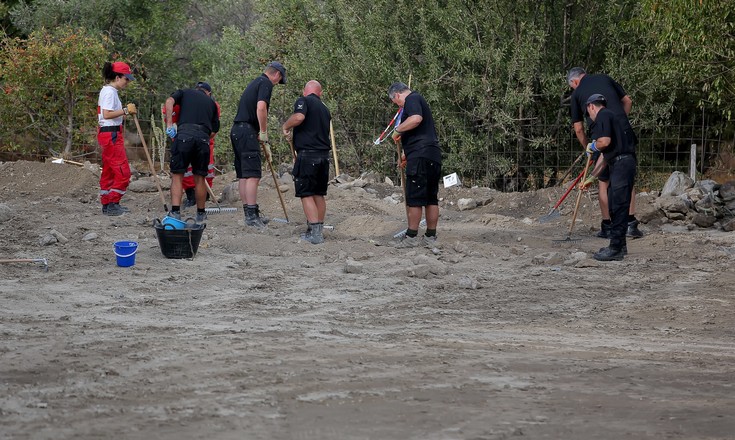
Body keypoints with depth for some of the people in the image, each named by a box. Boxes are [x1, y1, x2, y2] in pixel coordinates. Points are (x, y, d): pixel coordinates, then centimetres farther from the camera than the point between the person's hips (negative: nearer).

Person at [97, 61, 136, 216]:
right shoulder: (110, 92, -14)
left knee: (109, 171, 13)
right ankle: (112, 204, -8)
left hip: (108, 134, 11)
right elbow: (107, 114, -23)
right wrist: (125, 110, -23)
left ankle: (107, 204, 17)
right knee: (122, 172, -9)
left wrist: (127, 112, 8)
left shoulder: (109, 91, 17)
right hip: (111, 135, -11)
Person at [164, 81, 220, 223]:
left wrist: (169, 124, -1)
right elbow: (214, 130, 24)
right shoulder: (211, 103, 29)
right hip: (203, 138, 2)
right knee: (199, 178, 13)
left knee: (177, 175, 1)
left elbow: (170, 101, 1)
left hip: (184, 135, -2)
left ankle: (175, 213, -10)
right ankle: (201, 214, 22)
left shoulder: (185, 93, 22)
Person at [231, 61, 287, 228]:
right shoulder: (266, 83, -5)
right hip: (247, 131, -10)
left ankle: (250, 214, 16)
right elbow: (261, 107, -21)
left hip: (237, 130, 10)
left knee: (244, 175, 11)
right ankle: (251, 215, -15)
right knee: (253, 175, -11)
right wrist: (264, 133, -11)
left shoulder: (255, 83, 25)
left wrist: (264, 144, 27)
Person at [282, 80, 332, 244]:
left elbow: (299, 117, -23)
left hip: (307, 154, -7)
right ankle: (318, 229, 20)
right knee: (319, 194, 15)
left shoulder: (303, 101, -3)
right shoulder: (325, 109, 19)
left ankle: (315, 232, -13)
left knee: (306, 194, -5)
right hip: (324, 155, 7)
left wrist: (286, 126, -5)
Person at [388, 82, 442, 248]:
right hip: (434, 155, 10)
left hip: (420, 155, -10)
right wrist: (406, 153, 43)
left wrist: (398, 130, -12)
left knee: (414, 197, -7)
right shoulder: (419, 100, 27)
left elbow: (416, 118, -25)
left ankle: (411, 237, -6)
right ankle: (431, 237, 11)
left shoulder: (412, 99, -3)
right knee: (431, 197, 9)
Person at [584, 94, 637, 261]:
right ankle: (619, 245, 24)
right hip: (619, 164, 10)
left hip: (622, 164, -10)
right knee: (614, 205, 17)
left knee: (618, 206, -9)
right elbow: (605, 154, 31)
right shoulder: (610, 117, 27)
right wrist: (592, 176, 36)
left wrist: (592, 146, 3)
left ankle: (616, 249, -10)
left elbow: (605, 141, -20)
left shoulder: (603, 116, -4)